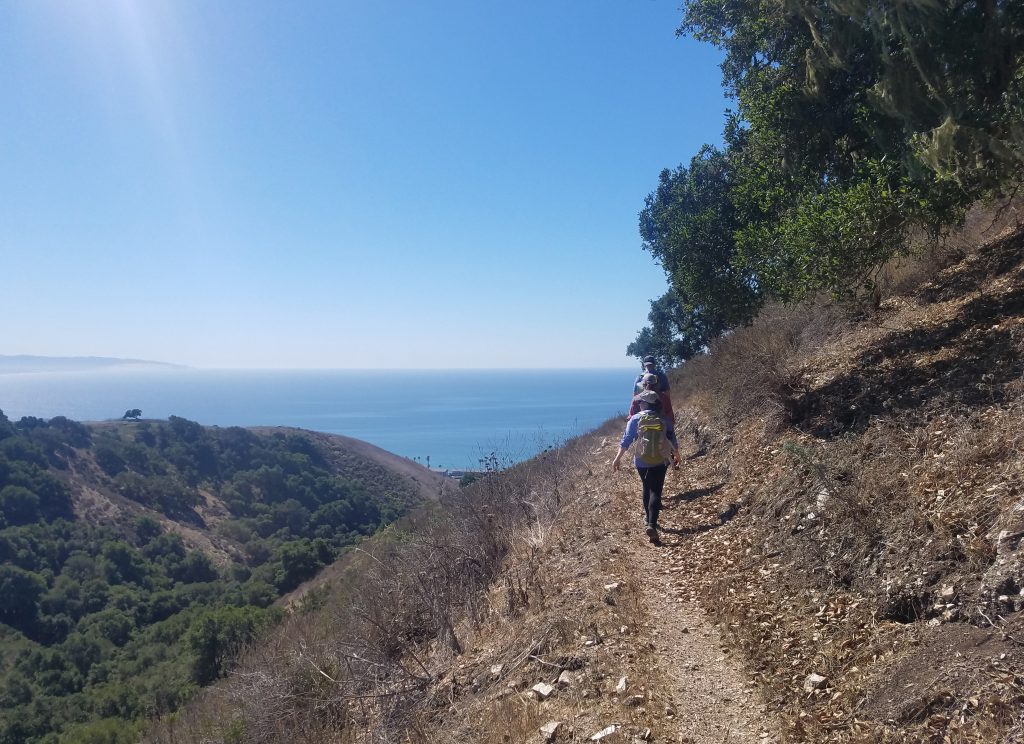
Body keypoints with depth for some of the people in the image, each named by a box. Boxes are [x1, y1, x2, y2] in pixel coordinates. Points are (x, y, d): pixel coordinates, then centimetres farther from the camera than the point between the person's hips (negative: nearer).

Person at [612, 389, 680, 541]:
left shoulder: (636, 419, -3)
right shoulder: (664, 420, 3)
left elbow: (626, 440, -7)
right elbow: (673, 441, 10)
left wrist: (617, 458, -3)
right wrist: (677, 456, 28)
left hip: (642, 461, 0)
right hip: (660, 462, 0)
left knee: (647, 489, 22)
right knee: (655, 492, -3)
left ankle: (648, 519, 33)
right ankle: (651, 525, -19)